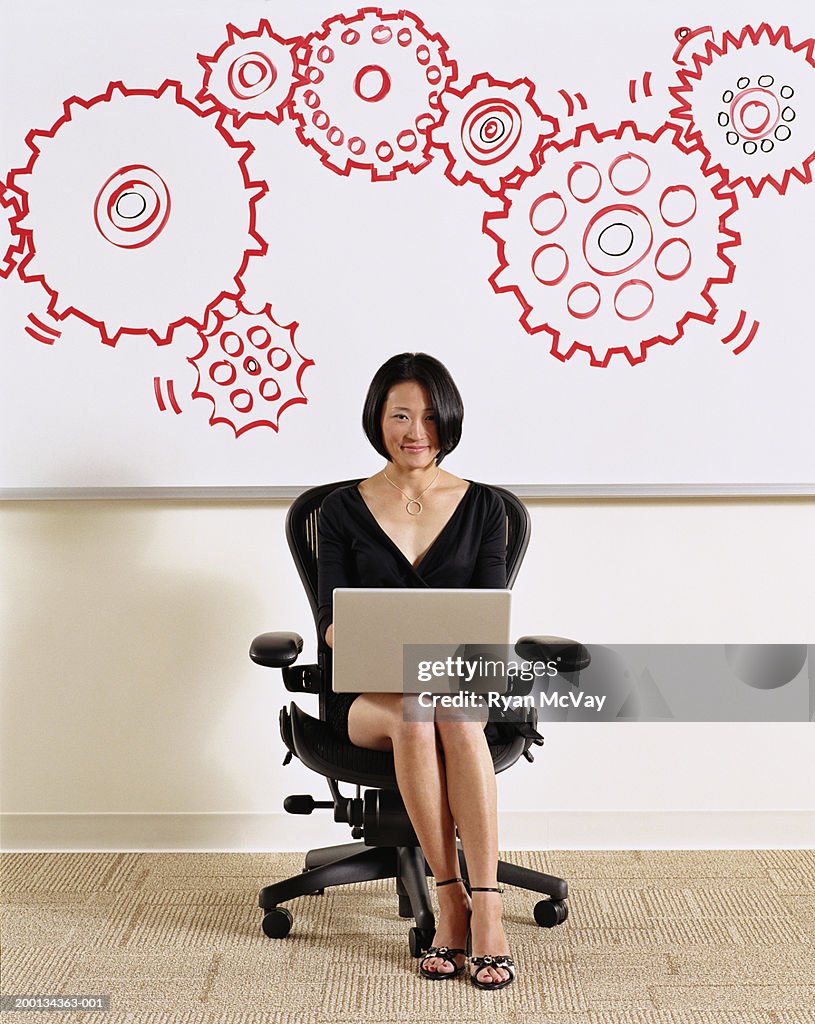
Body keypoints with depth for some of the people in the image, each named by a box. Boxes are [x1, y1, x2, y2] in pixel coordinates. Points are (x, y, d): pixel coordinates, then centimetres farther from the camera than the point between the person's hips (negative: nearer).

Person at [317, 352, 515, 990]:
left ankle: (486, 908, -32)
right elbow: (333, 621, -2)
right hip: (368, 696, 0)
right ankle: (452, 897, -25)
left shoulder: (483, 507, 7)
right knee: (413, 715, -35)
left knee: (455, 716, -35)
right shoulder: (343, 510, 6)